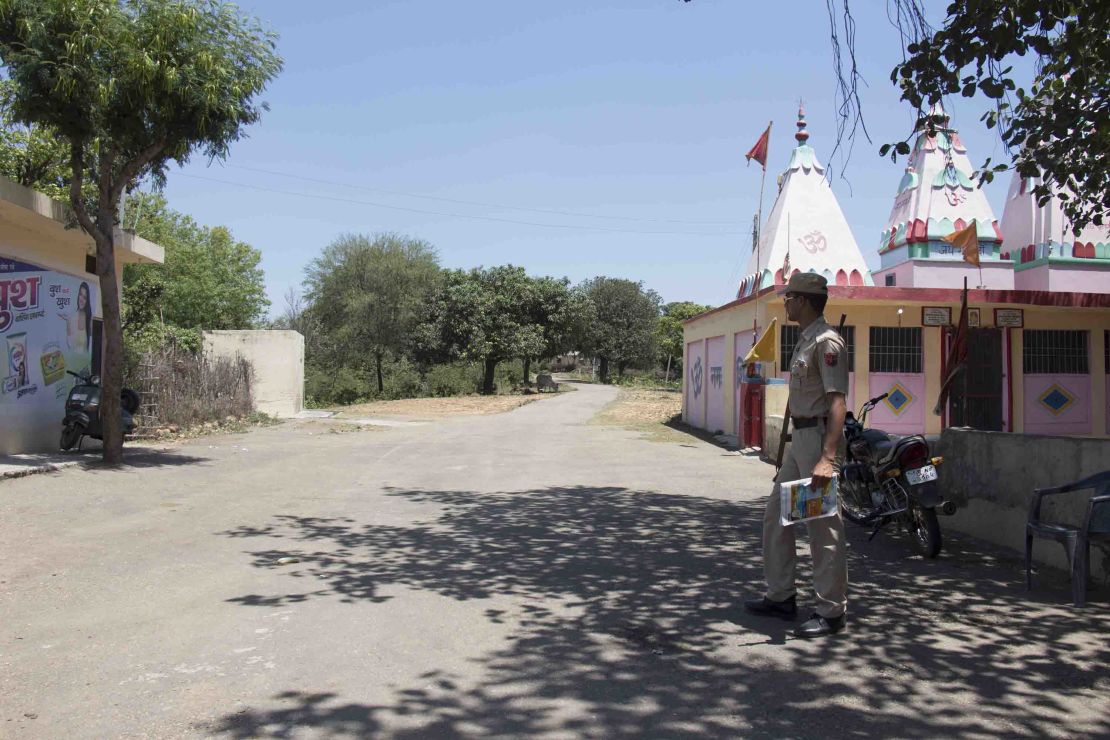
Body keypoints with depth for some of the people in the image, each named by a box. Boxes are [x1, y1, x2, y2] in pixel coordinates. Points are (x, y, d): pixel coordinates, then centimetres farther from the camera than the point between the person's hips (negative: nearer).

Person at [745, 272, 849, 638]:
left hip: (820, 436, -11)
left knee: (823, 526, -5)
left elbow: (837, 401, -24)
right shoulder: (805, 340, 17)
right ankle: (781, 597, 25)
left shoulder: (826, 341, -15)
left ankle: (832, 612, 5)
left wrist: (827, 457, -32)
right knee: (776, 515, 14)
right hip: (801, 437, 11)